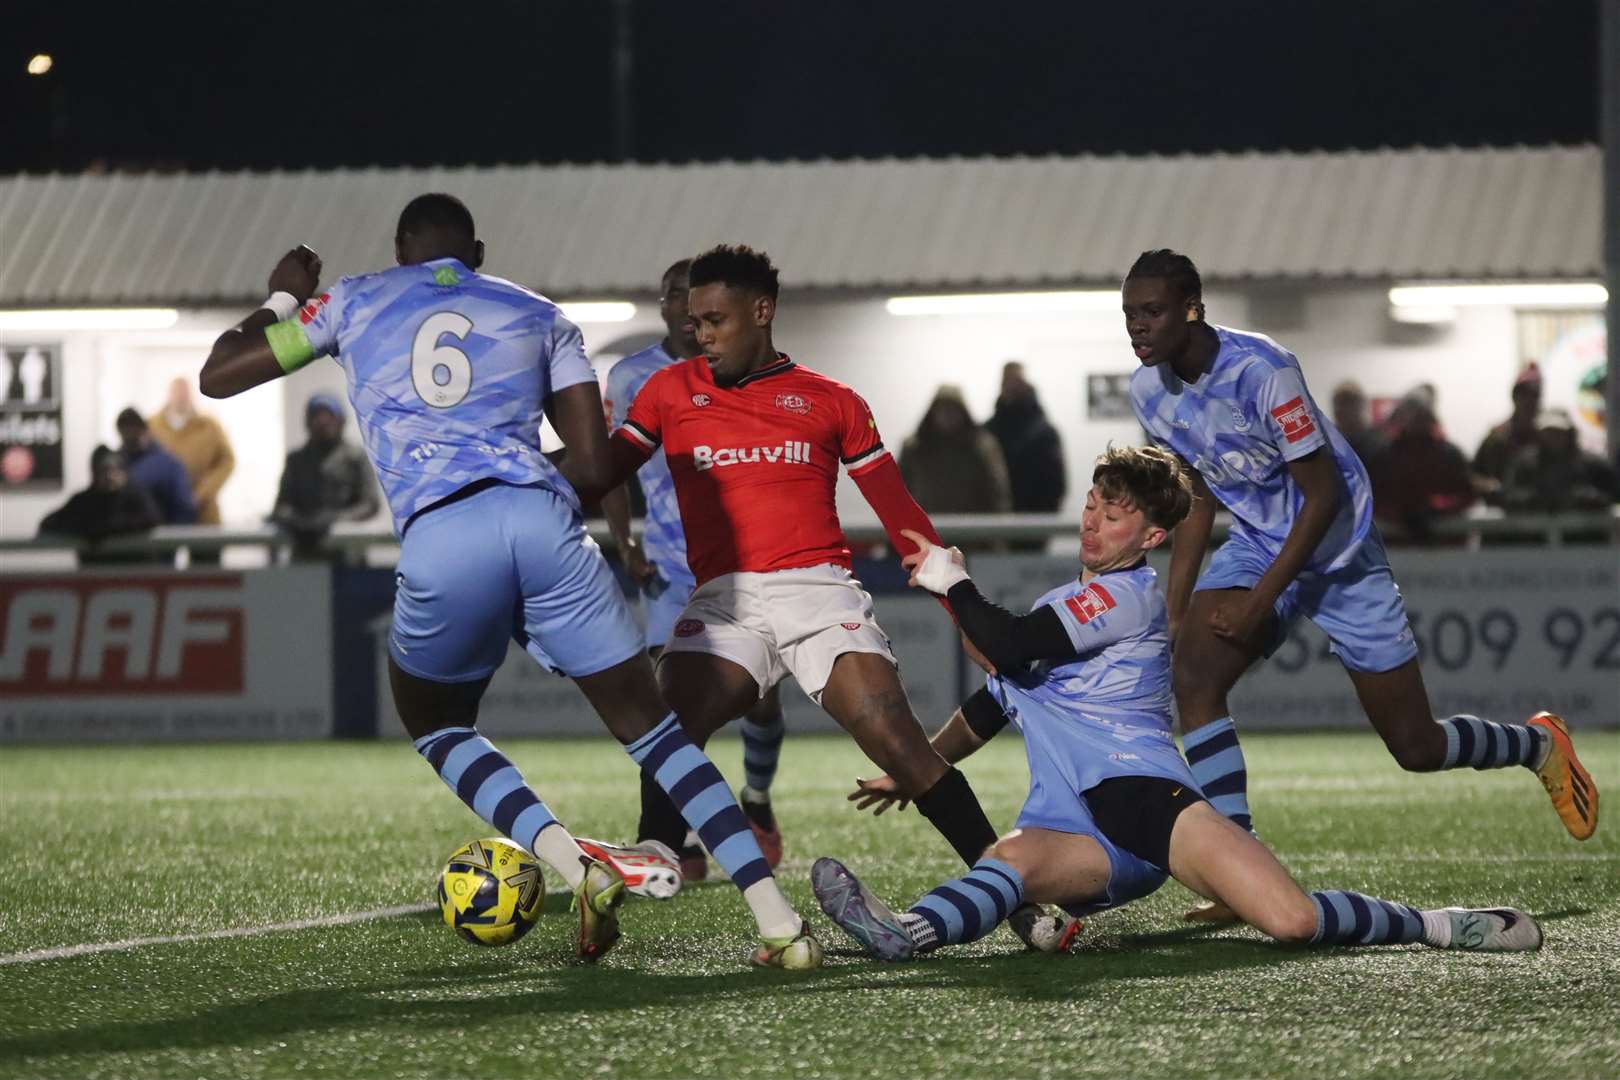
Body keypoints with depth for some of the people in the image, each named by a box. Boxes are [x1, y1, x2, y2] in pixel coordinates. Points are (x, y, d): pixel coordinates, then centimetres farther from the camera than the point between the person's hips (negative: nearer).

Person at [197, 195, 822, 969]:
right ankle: (781, 923, -1)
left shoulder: (352, 302, 24)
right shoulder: (538, 316, 27)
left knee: (437, 727, 24)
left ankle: (576, 869, -2)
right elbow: (592, 462, 20)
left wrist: (283, 299, 47)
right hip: (541, 519, 1)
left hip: (439, 536, -1)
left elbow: (217, 375, 30)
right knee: (649, 727, 11)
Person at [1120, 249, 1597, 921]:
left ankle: (1539, 745, 35)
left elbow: (1323, 495, -23)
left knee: (1416, 747, 2)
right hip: (1258, 545, 6)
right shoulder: (1150, 391, -6)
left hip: (1339, 555, -6)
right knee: (1193, 672, -23)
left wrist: (1260, 601, -25)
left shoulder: (1261, 370, -28)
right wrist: (1174, 611, 2)